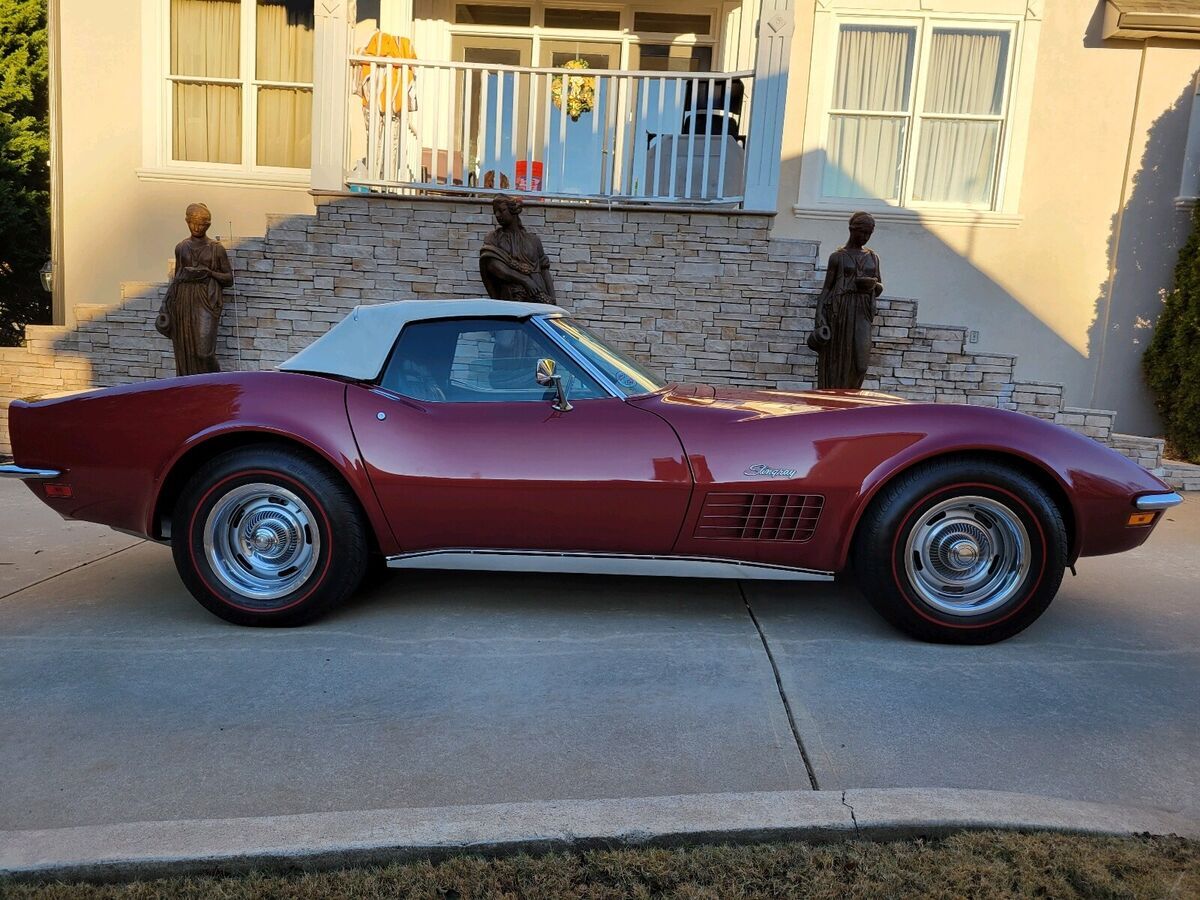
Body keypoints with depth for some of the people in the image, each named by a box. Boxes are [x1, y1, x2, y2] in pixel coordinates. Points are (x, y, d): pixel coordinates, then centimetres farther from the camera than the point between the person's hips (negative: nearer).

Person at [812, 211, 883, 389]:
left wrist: (873, 284, -3)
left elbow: (880, 288, 22)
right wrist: (820, 321, -9)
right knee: (836, 362, -3)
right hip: (839, 313, -3)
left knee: (861, 361, -9)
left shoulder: (873, 257, 16)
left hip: (862, 314, 3)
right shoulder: (838, 257, 4)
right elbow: (826, 289, 1)